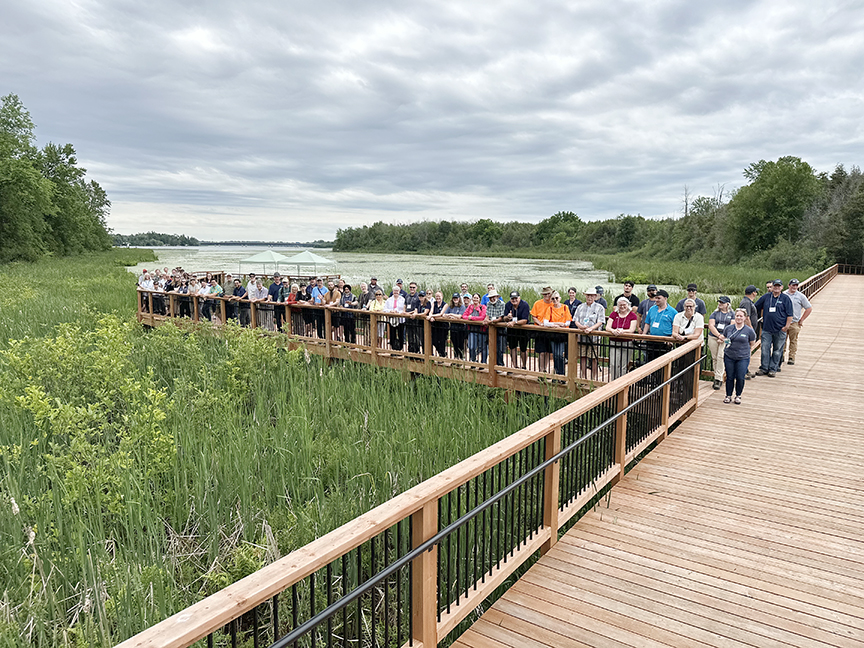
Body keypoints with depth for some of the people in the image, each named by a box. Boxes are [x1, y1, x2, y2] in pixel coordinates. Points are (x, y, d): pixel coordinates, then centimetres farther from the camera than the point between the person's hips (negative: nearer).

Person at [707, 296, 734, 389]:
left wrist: (724, 337, -13)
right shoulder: (715, 313, 11)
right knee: (714, 358, 4)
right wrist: (719, 335, -13)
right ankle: (717, 376, 14)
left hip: (725, 339, -3)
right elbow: (711, 325, 0)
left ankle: (718, 379, -12)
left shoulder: (732, 314, 7)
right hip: (713, 337, 3)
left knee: (720, 357, -13)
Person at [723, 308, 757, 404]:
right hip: (729, 357, 2)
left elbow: (752, 344, 8)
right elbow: (724, 339, 19)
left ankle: (738, 396, 19)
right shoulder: (728, 328, 2)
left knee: (740, 378, -1)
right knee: (729, 377, 7)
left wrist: (745, 351, 4)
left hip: (743, 358, -2)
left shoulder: (749, 331, -4)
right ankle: (728, 396, 20)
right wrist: (726, 343, 4)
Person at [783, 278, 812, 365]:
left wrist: (801, 320, 2)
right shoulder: (783, 295, 6)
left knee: (793, 341, 2)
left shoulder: (801, 296, 2)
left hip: (795, 323, -1)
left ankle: (791, 358, 8)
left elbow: (809, 308, 6)